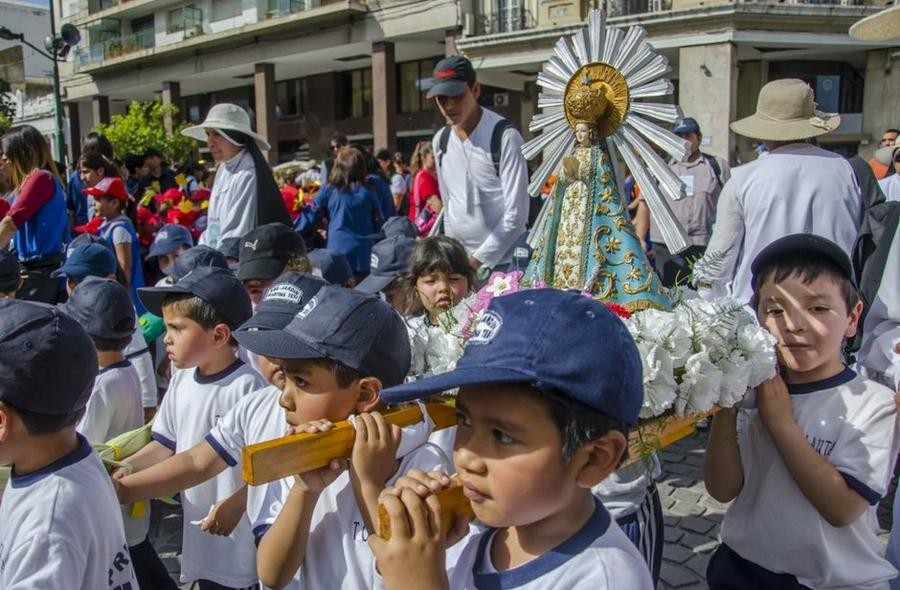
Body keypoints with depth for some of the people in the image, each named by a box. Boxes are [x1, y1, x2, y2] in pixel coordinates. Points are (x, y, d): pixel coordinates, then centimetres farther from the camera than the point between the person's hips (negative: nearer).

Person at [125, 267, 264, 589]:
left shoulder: (245, 386, -21)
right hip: (199, 528, 7)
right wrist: (120, 471, 3)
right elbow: (165, 445, 12)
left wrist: (234, 507, -22)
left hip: (240, 532, -7)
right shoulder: (181, 381, 2)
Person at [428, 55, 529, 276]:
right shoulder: (440, 141, 7)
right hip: (459, 260, 5)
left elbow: (516, 214, -14)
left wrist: (478, 260, -15)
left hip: (503, 262, -5)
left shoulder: (504, 136, -12)